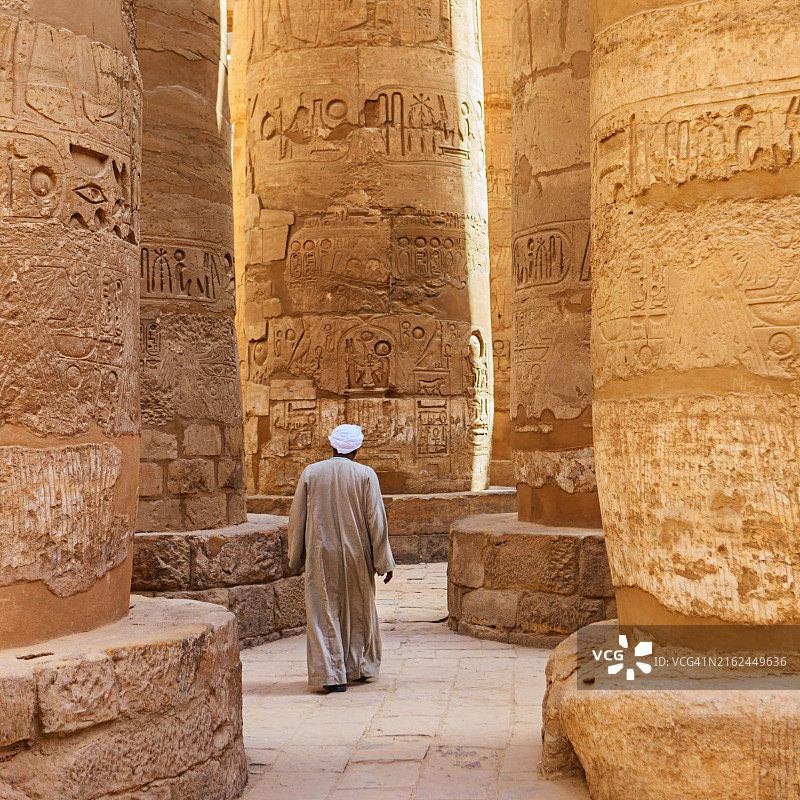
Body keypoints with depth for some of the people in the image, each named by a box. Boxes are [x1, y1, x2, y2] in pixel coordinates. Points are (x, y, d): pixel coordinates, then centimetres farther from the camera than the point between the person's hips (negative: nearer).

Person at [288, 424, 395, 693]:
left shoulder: (310, 473, -2)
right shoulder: (365, 475, -6)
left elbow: (297, 518, 2)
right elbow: (376, 520, -8)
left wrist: (296, 558, 13)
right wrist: (383, 561, -1)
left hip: (321, 555, 0)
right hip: (356, 556, 0)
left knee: (324, 613, 4)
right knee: (358, 609, 17)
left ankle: (332, 674, 0)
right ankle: (361, 665, 29)